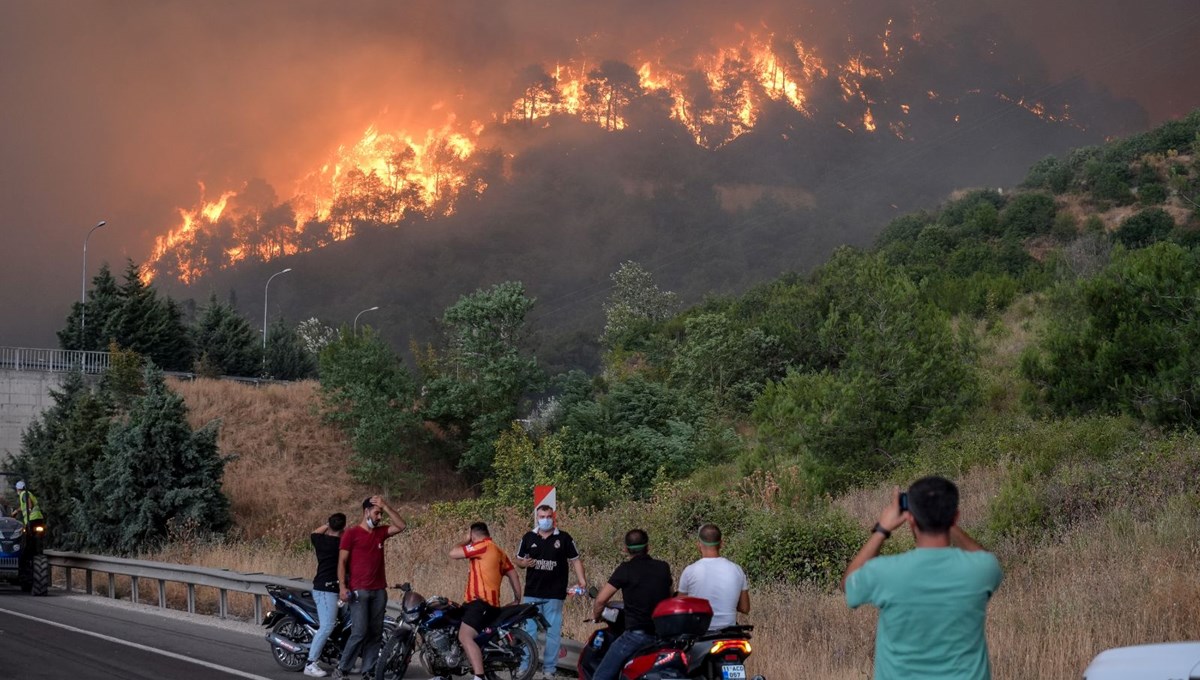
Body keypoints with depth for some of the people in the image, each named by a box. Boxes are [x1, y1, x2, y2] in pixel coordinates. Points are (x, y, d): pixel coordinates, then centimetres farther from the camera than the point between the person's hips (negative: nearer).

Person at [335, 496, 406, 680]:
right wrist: (342, 586, -14)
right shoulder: (351, 533, -2)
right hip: (359, 590, -6)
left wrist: (386, 506, -2)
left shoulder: (380, 532, 14)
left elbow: (401, 526, 3)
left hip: (379, 590, 6)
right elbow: (342, 561, -5)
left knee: (375, 633, 5)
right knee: (360, 632, -13)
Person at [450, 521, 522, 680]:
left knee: (465, 637, -24)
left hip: (481, 602, -11)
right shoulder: (497, 551, 23)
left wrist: (466, 541, 9)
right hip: (489, 602, 11)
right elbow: (514, 574, 24)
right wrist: (517, 599, 30)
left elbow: (453, 554, -9)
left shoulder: (482, 546, -7)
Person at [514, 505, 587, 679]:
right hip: (532, 594, 2)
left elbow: (575, 560, 2)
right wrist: (523, 563, -11)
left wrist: (581, 580, -11)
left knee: (553, 632, 4)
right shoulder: (528, 538, 6)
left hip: (555, 594, -1)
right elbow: (517, 559, 13)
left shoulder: (564, 538, 1)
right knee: (528, 632, 3)